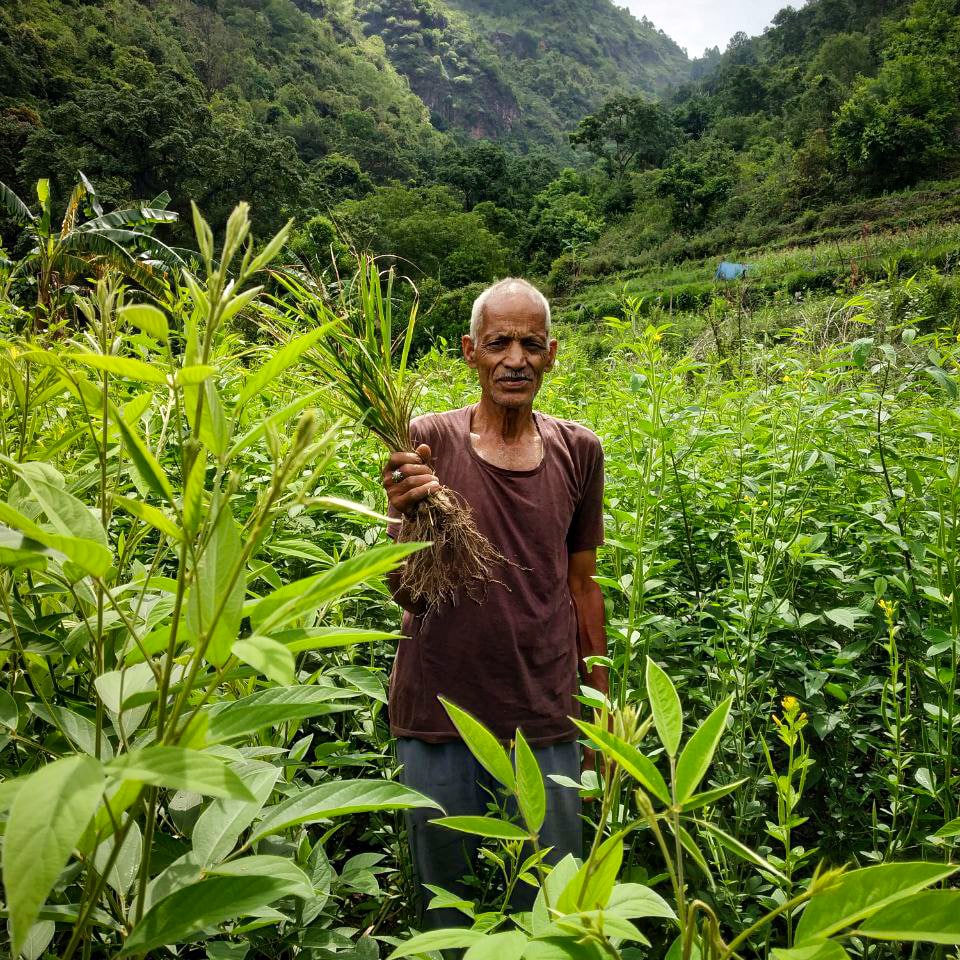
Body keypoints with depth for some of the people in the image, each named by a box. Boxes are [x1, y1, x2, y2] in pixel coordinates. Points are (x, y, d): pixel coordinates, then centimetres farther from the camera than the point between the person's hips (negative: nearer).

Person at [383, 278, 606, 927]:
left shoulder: (578, 451, 1)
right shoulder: (430, 441, -6)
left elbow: (582, 583, 10)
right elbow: (405, 592, -7)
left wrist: (601, 700, 13)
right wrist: (407, 515, -26)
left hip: (546, 720, 2)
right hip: (438, 715, -1)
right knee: (445, 902, 18)